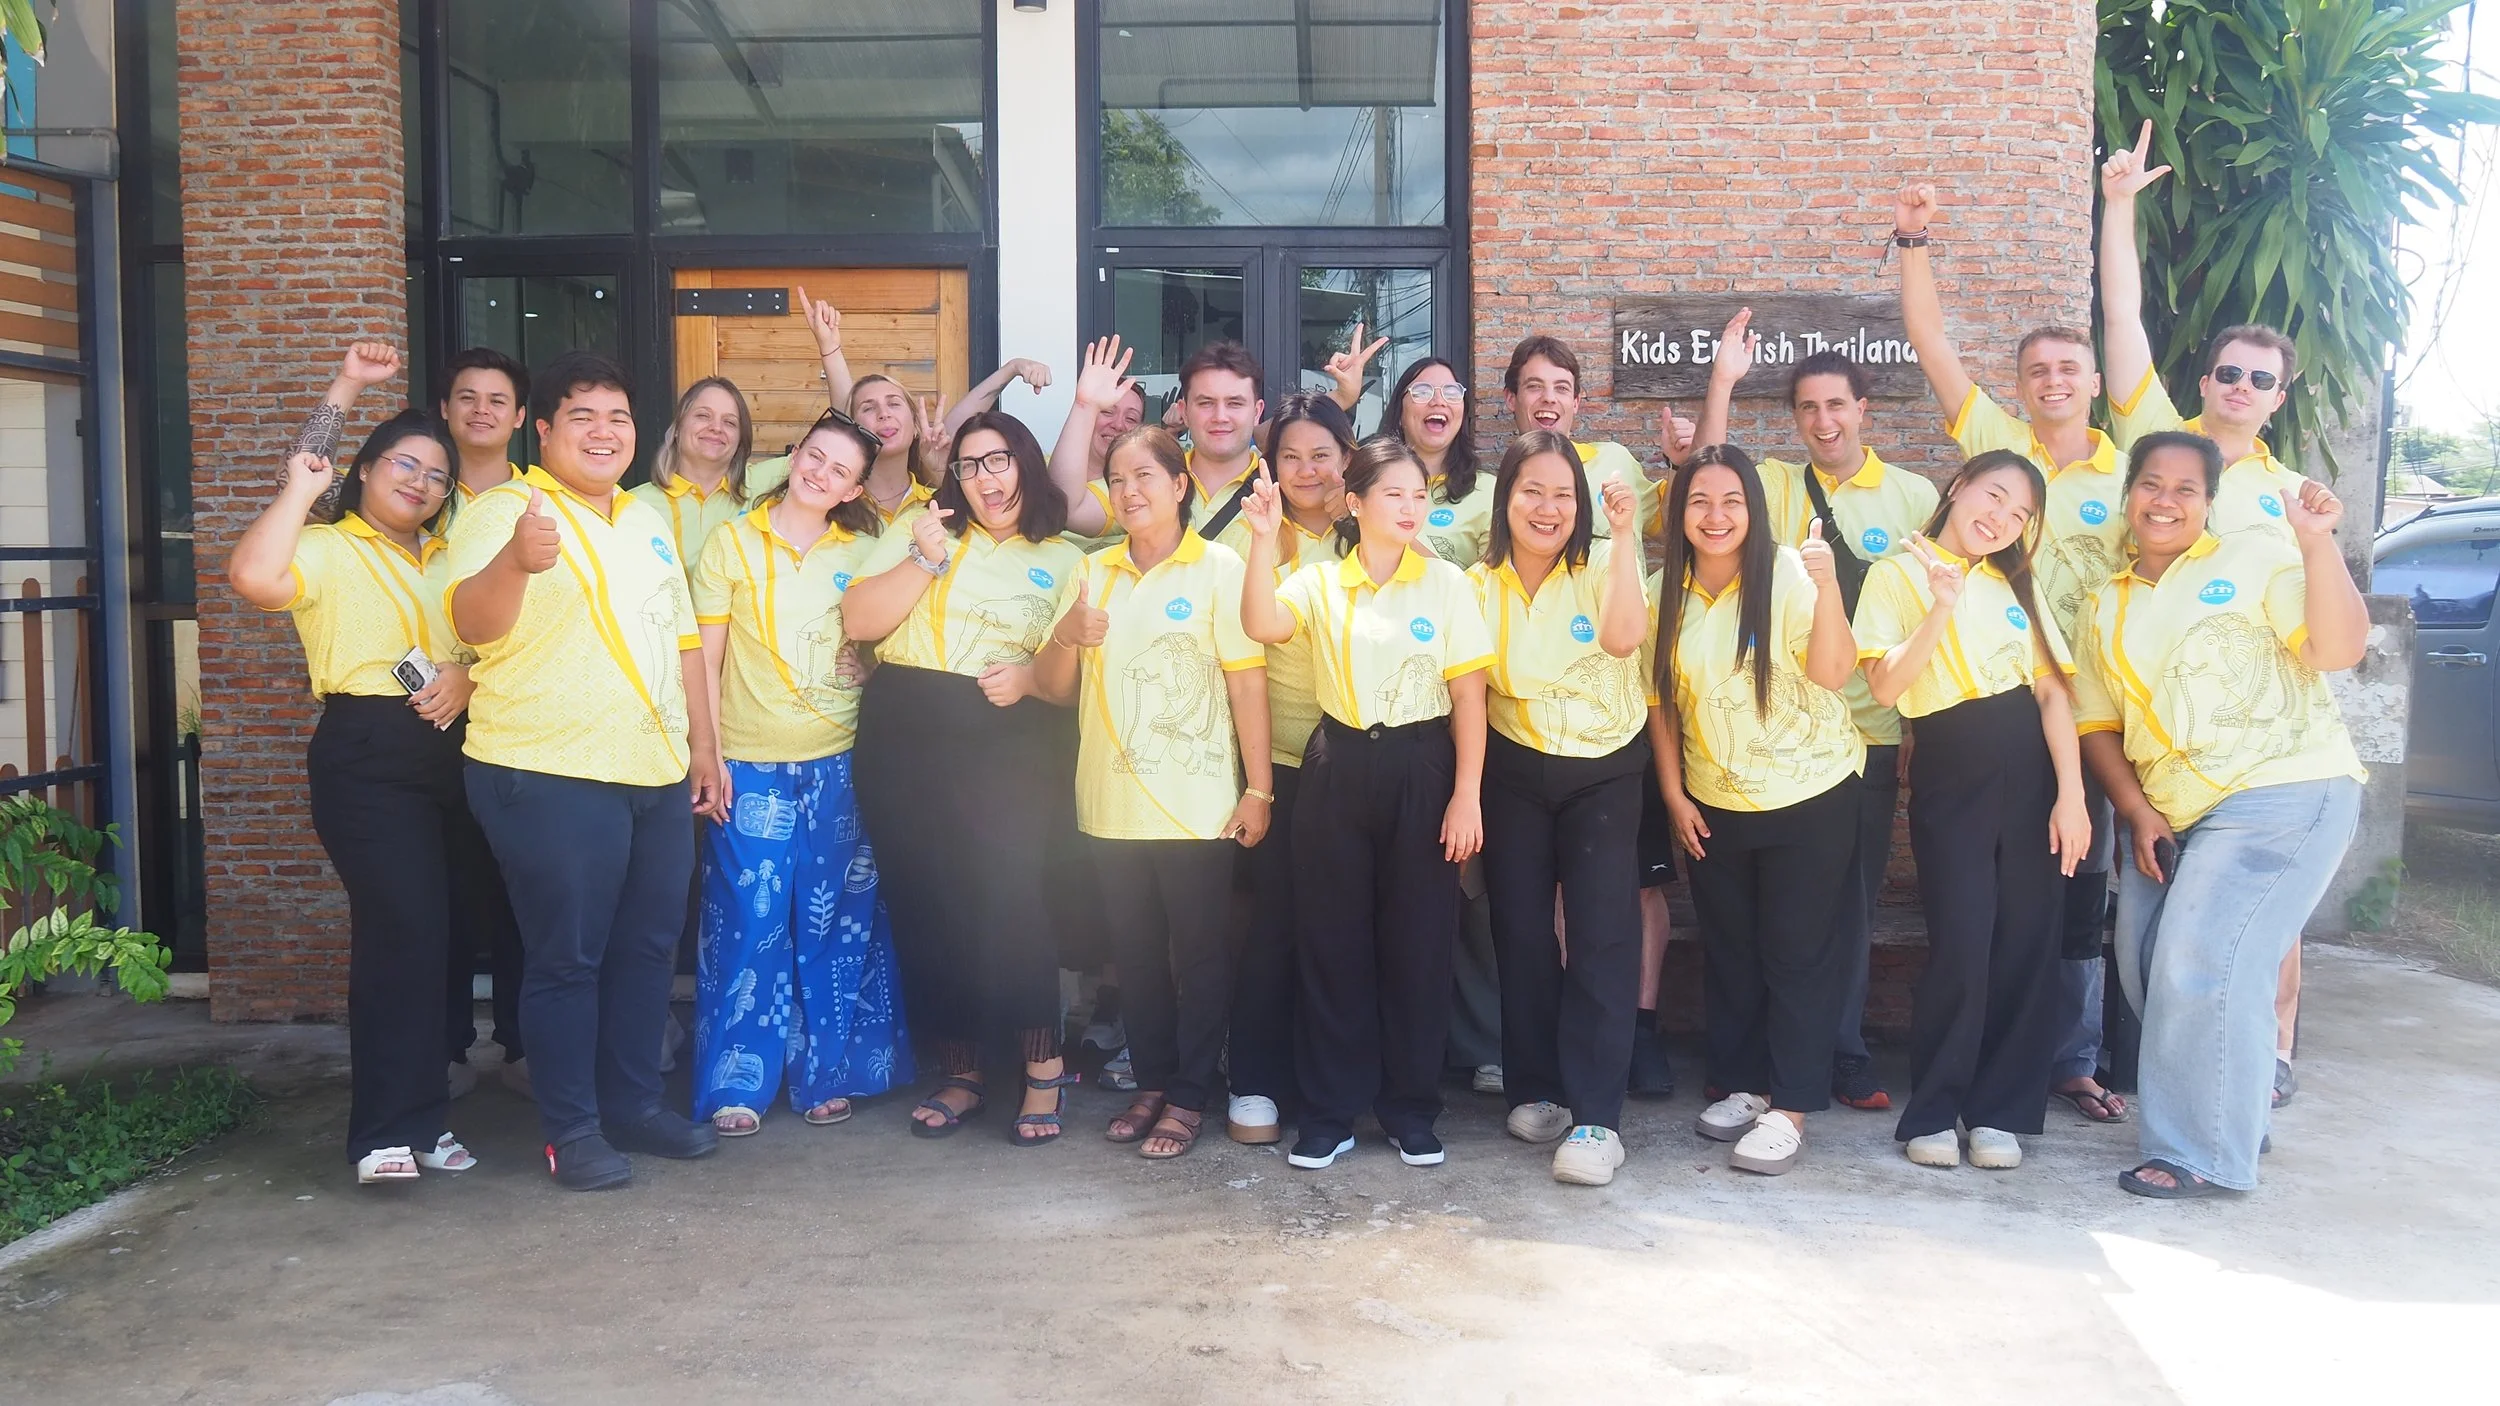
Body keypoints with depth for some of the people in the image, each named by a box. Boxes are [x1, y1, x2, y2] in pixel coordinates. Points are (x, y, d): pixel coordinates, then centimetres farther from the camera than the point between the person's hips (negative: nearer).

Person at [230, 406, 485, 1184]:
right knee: (403, 930, -14)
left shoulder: (449, 559, 21)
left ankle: (422, 1113, 17)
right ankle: (390, 1130, -7)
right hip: (367, 755, -6)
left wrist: (468, 675, -6)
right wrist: (299, 488, -11)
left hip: (454, 752, 6)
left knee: (442, 930, 6)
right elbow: (253, 577, -19)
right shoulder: (326, 550, 2)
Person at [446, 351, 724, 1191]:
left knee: (647, 948, 13)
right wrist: (518, 561, -43)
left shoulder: (649, 521, 16)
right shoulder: (503, 512, -7)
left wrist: (703, 743, 17)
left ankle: (633, 1104, 27)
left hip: (658, 775, 7)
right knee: (567, 958, 0)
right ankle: (571, 1129, 12)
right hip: (551, 777, -7)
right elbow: (474, 625, -23)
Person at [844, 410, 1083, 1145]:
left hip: (1008, 747, -2)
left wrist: (1031, 676, -12)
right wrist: (926, 558, -8)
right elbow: (858, 621, 1)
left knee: (1009, 901, -16)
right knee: (927, 905, 4)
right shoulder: (920, 533, 13)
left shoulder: (1062, 562, 11)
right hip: (906, 738, 2)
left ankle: (1043, 1068, -1)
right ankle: (960, 1073, 18)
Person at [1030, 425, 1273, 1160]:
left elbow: (1247, 680, -7)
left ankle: (1190, 1095, 17)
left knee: (1198, 953, 5)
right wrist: (1067, 636, -11)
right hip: (1112, 803, 5)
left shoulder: (1217, 567, -5)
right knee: (1135, 952, 13)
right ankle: (1152, 1082, 27)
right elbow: (1053, 688, 9)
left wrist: (1258, 788, -11)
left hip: (1197, 806, -4)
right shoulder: (1094, 573, 9)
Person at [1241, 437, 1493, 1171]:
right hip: (1339, 768, 1)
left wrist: (1466, 794, -6)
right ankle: (1331, 1111, 18)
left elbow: (1468, 697, -1)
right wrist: (1264, 539, -27)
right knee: (1333, 939, 6)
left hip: (1421, 769, -1)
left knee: (1417, 942, 5)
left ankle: (1411, 1110, 21)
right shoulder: (1319, 581, 1)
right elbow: (1262, 627, -19)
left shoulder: (1447, 584, 0)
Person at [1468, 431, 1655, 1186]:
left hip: (1606, 772, -2)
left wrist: (1625, 534, -27)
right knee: (1520, 932, 6)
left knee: (1603, 939, -9)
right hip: (1516, 774, 3)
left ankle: (1596, 1115, -6)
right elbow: (1471, 694, 7)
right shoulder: (1479, 585, 2)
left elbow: (1625, 636, -27)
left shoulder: (1604, 565, -6)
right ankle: (1534, 1088, 22)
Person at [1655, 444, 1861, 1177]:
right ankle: (1743, 1084, 28)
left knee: (1797, 952, 1)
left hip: (1808, 796, -4)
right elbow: (1662, 699, 6)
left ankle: (1790, 1106, 9)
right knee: (1727, 951, 14)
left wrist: (1827, 586, -35)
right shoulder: (1669, 593, -1)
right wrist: (1674, 793, 3)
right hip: (1712, 805, 5)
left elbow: (1832, 672, -22)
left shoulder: (1787, 574, -13)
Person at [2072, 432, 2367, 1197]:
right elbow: (2097, 724, 12)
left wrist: (2317, 541, -18)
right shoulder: (2106, 608, 15)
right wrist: (2139, 813, 0)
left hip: (2282, 793, -6)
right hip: (2168, 814, 6)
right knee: (2147, 970, 5)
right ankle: (2231, 1117, 27)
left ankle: (2205, 1152, -1)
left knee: (2201, 964, -14)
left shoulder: (2254, 560, 1)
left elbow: (2340, 648, -11)